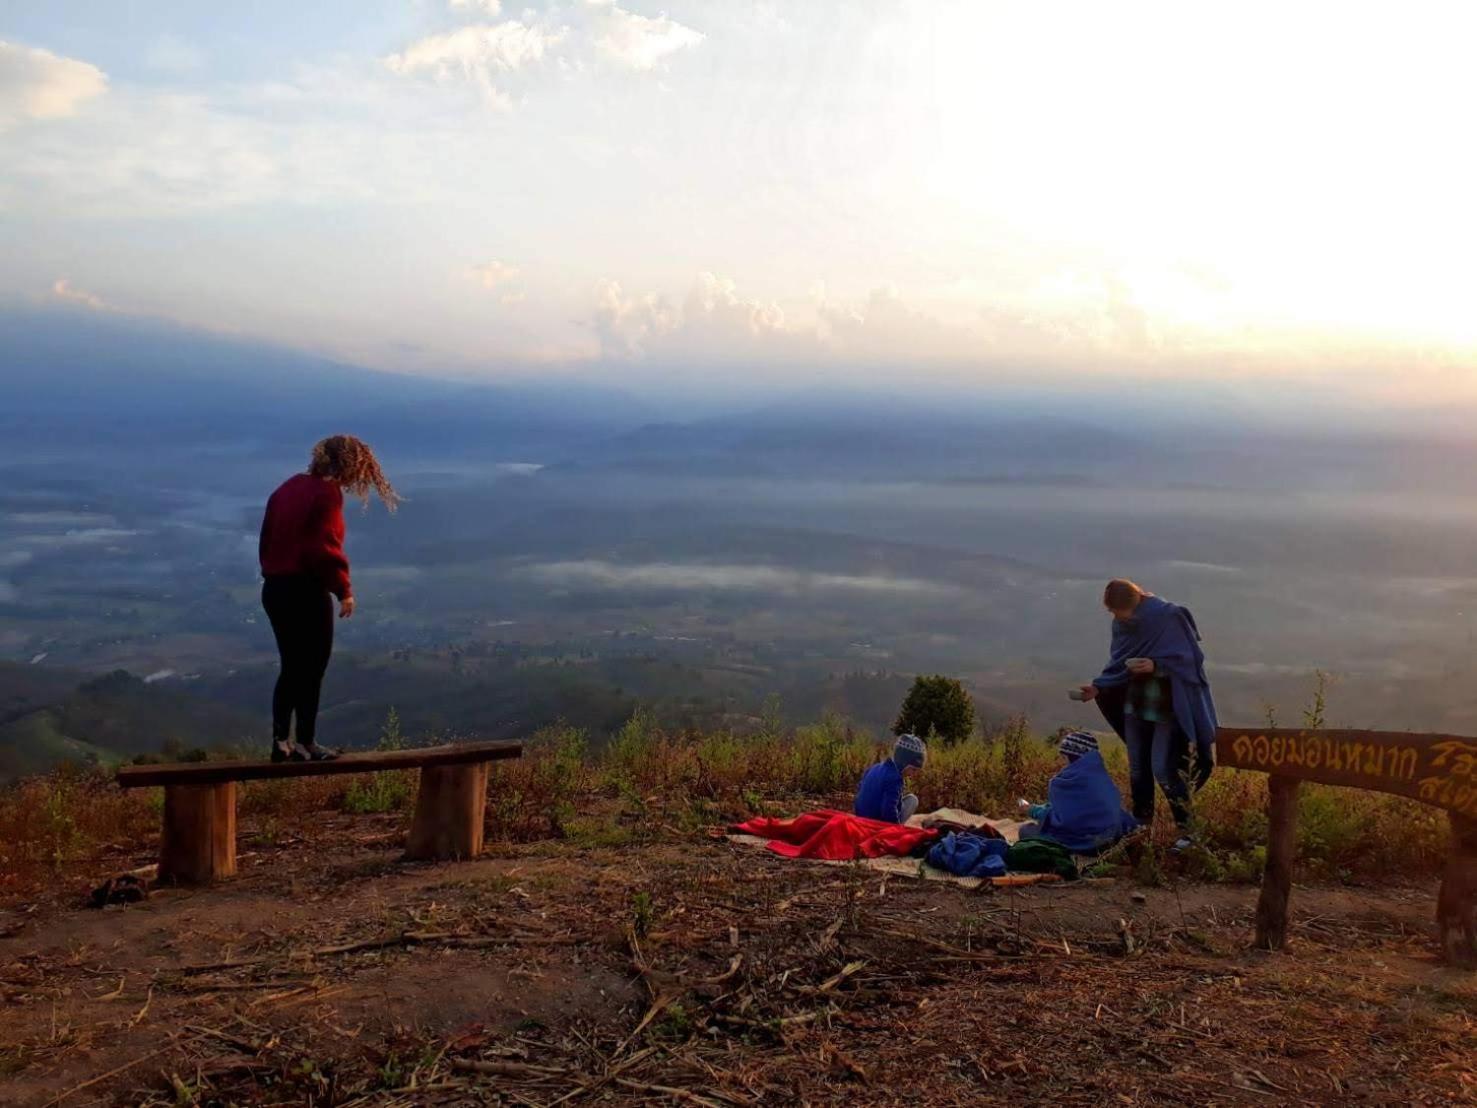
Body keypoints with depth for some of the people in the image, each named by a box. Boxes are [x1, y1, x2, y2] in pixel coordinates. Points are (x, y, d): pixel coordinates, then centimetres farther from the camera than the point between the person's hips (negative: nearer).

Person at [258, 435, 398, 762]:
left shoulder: (288, 488, 12)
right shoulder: (327, 493, -14)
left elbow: (267, 538, 16)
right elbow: (323, 548, -20)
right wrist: (344, 589, -13)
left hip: (275, 587, 8)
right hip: (306, 591, -8)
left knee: (291, 668, 16)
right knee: (311, 670, 3)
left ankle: (281, 743, 18)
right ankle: (306, 744, 10)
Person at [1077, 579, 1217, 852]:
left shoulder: (1168, 618, -16)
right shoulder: (1123, 625, 3)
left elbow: (1188, 660, -14)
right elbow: (1117, 663, 10)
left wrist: (1155, 666, -27)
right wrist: (1098, 687, -4)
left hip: (1166, 707, -6)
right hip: (1135, 705, 6)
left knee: (1162, 768, -10)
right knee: (1137, 768, 10)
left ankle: (1184, 828, 1)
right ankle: (1142, 825, 22)